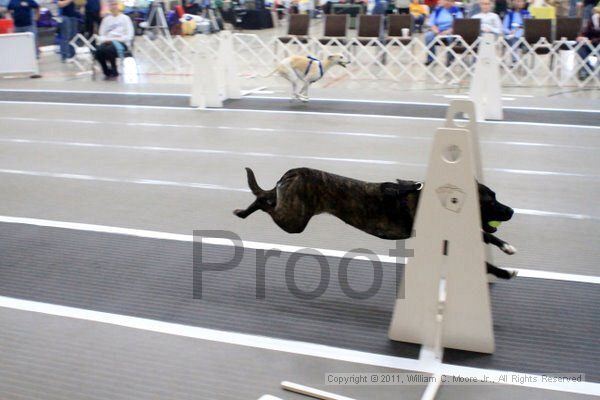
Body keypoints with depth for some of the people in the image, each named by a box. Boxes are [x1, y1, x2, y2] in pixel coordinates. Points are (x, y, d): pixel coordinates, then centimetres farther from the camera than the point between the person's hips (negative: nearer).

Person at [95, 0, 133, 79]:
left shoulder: (125, 18, 7)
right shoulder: (106, 19, 18)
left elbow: (129, 36, -2)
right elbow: (101, 35, 16)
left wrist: (114, 39, -13)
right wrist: (105, 40, -8)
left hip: (121, 43, -3)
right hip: (108, 42, 3)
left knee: (109, 49, -36)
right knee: (99, 51, -30)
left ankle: (114, 72, -14)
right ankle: (107, 72, -7)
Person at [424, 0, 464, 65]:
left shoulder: (456, 10, 1)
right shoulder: (437, 10, 10)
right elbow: (432, 23, 8)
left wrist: (448, 31, -22)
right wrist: (437, 31, -12)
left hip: (451, 32, -3)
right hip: (438, 32, 3)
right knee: (428, 35, -28)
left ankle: (450, 59, -23)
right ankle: (430, 59, -20)